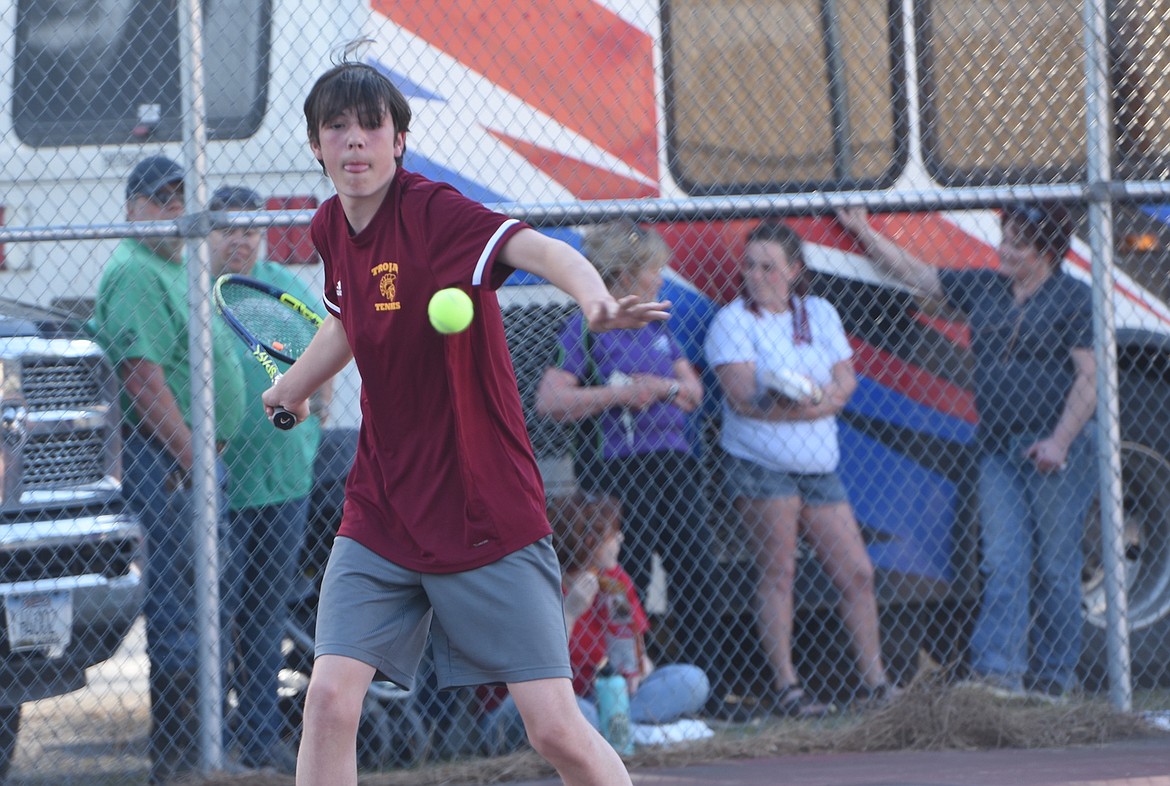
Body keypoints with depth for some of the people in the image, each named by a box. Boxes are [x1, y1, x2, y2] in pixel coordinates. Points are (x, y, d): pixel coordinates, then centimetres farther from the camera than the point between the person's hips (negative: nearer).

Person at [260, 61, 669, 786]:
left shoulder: (432, 211, -16)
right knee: (331, 697, -11)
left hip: (487, 520, -5)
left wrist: (594, 295, -56)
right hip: (381, 520, 5)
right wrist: (292, 387, 39)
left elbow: (538, 249, -36)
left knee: (556, 728, -7)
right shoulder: (331, 229, 4)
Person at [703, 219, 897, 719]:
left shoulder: (820, 314, 12)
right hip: (760, 465, -5)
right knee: (776, 573, -6)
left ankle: (874, 682, 10)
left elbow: (845, 381, 5)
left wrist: (818, 398, -16)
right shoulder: (733, 321, -3)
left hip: (818, 466, 5)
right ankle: (784, 687, -2)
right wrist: (813, 403, -19)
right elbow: (743, 395, -15)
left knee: (857, 572, 3)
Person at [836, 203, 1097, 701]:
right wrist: (863, 232, 14)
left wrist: (1061, 440, -15)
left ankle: (1054, 679, 5)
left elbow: (1089, 376, -7)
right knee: (1002, 562, -4)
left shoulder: (1075, 299, -3)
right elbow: (914, 274, 20)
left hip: (1057, 451, -5)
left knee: (1054, 567, -2)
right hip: (997, 449, 5)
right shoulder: (980, 288, 13)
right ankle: (997, 672, -11)